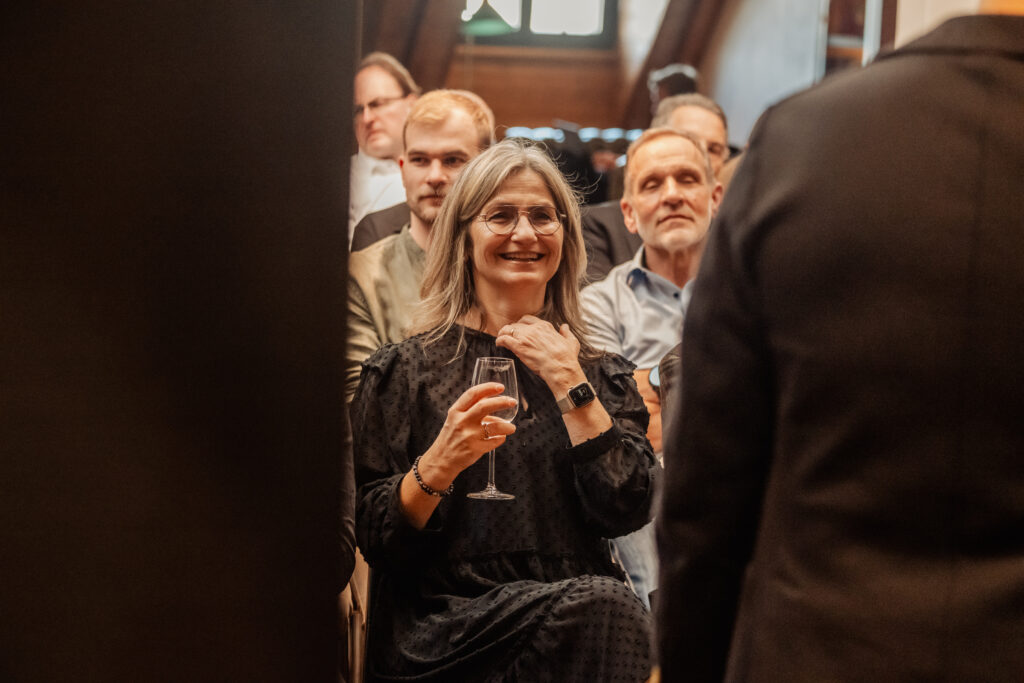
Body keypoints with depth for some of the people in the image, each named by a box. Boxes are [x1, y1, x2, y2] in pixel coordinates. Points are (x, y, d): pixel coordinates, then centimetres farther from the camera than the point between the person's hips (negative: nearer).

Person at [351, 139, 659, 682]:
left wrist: (569, 383, -4)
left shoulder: (601, 374, 14)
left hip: (583, 617, 3)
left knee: (607, 607, -32)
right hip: (442, 632, -3)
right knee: (599, 607, -31)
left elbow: (628, 512, -2)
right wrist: (437, 465, -18)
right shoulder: (402, 372, 6)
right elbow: (375, 544, 0)